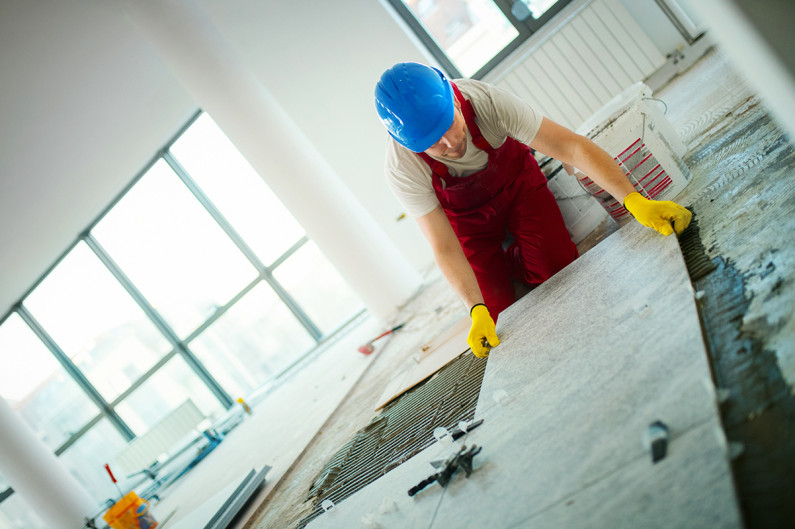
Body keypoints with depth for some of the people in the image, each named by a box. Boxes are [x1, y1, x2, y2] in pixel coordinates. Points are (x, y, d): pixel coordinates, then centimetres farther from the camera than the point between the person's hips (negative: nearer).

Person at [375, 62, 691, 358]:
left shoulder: (485, 101, -37)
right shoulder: (403, 168, -34)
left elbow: (572, 147, -39)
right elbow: (444, 248, -29)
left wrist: (634, 200, -49)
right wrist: (477, 311, -40)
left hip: (517, 182, 1)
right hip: (469, 217, 0)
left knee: (556, 268, -18)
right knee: (500, 316, -6)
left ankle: (514, 261, 15)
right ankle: (499, 264, 26)